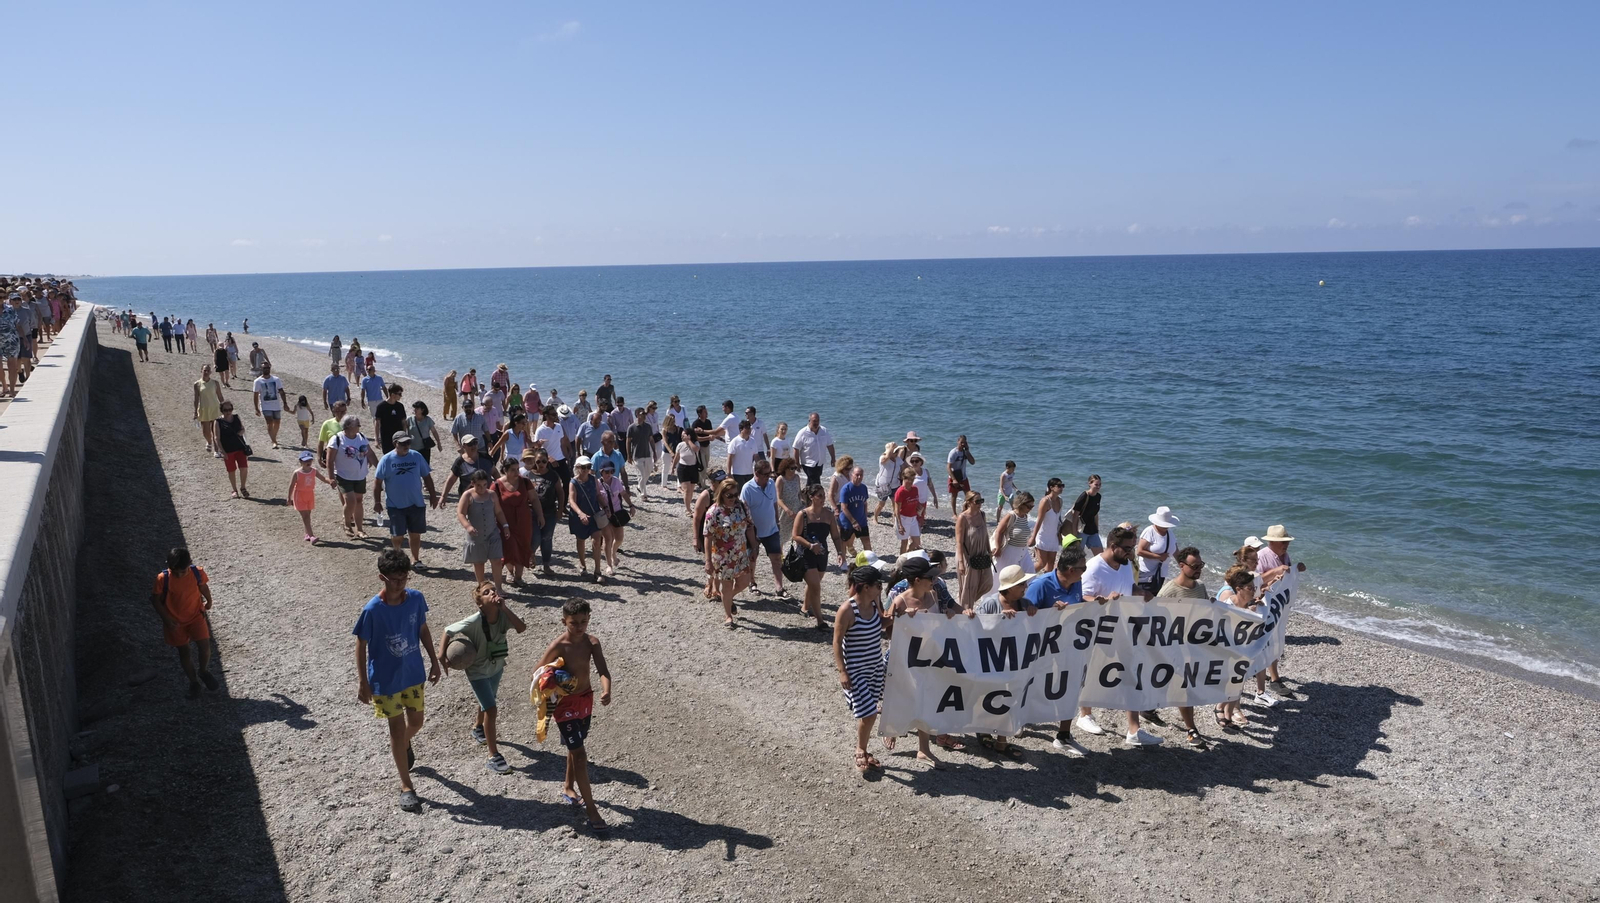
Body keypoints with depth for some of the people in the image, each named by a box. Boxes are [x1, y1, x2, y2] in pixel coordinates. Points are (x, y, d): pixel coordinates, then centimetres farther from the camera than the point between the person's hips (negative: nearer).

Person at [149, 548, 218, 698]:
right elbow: (155, 600, -10)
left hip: (196, 616, 0)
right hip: (175, 621, 0)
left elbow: (204, 587, 3)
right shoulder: (162, 579, -23)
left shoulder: (198, 572, -18)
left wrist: (209, 601, 19)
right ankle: (193, 682, 29)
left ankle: (203, 672, 18)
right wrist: (167, 620, -15)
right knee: (183, 652, 11)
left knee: (205, 646, -12)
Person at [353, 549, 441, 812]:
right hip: (386, 680, -4)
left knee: (416, 722, 19)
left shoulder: (416, 598, -11)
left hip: (413, 674, 4)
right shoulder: (372, 610, -23)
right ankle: (406, 787, 19)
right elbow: (361, 646, -12)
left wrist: (434, 660, 9)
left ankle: (403, 745, 55)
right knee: (397, 728, 5)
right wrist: (363, 683, -11)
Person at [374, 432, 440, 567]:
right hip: (396, 505, -2)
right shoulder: (386, 460, -8)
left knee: (415, 534, 9)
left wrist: (433, 495, 7)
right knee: (397, 535, 3)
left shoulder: (417, 457, -1)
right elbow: (377, 481, -4)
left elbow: (427, 477, 7)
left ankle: (415, 559, 23)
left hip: (417, 504, 2)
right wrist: (377, 502, -6)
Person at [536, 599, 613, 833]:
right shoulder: (558, 646, -22)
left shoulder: (592, 642, -9)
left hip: (586, 698, 6)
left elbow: (603, 670, -18)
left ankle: (568, 786, 46)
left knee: (576, 747, 23)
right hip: (565, 703, -5)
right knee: (579, 753, -7)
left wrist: (606, 691, -37)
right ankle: (590, 808, -2)